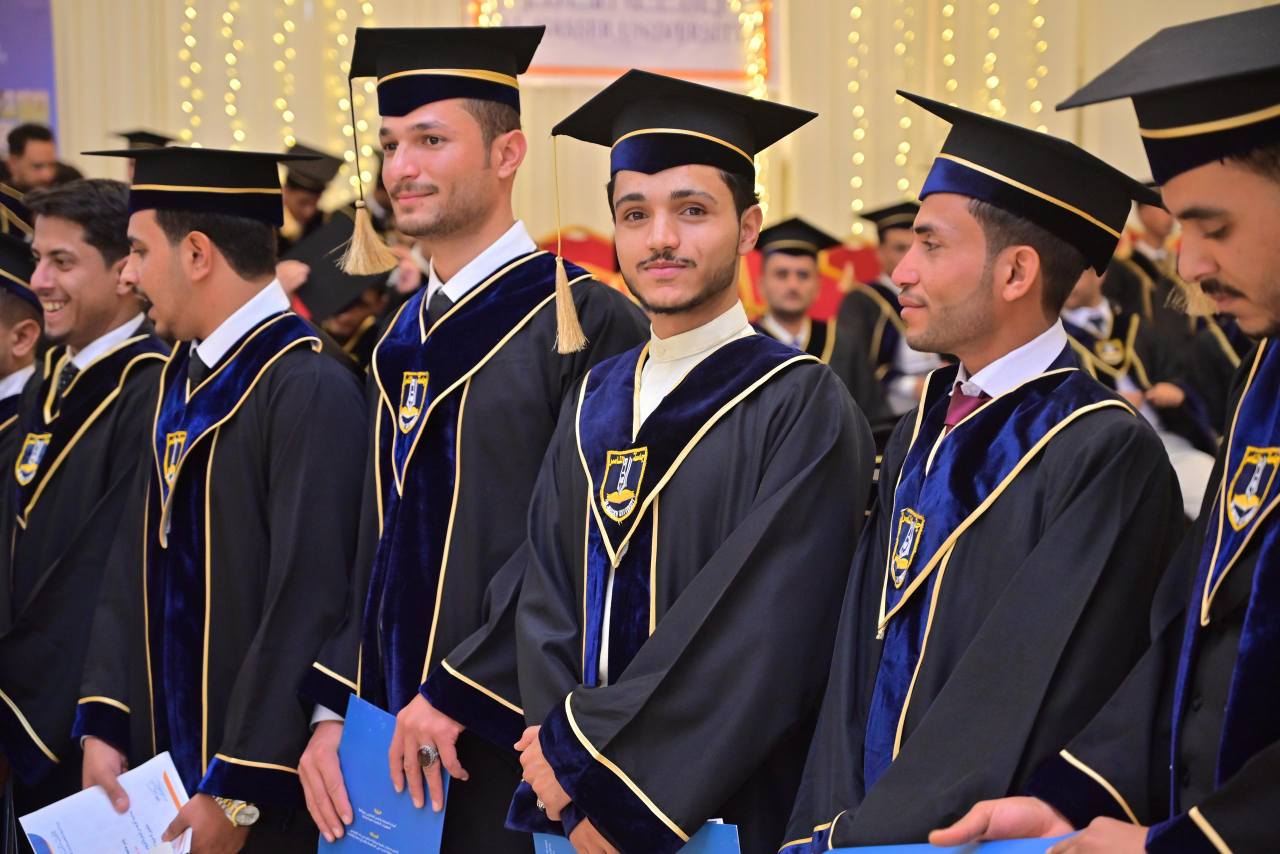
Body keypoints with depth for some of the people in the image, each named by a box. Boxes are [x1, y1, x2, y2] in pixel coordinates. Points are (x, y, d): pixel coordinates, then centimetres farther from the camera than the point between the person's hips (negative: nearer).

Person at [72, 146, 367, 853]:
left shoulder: (311, 393, -18)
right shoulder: (176, 387, 8)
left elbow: (306, 602, -21)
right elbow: (132, 568, 11)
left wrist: (240, 794, -19)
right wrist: (103, 726, 1)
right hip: (165, 764, 7)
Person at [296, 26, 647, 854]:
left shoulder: (585, 322, -11)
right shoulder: (406, 338, 12)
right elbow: (377, 544, 14)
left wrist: (458, 697, -16)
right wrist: (336, 712, 4)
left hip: (510, 750, -7)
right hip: (394, 743, 7)